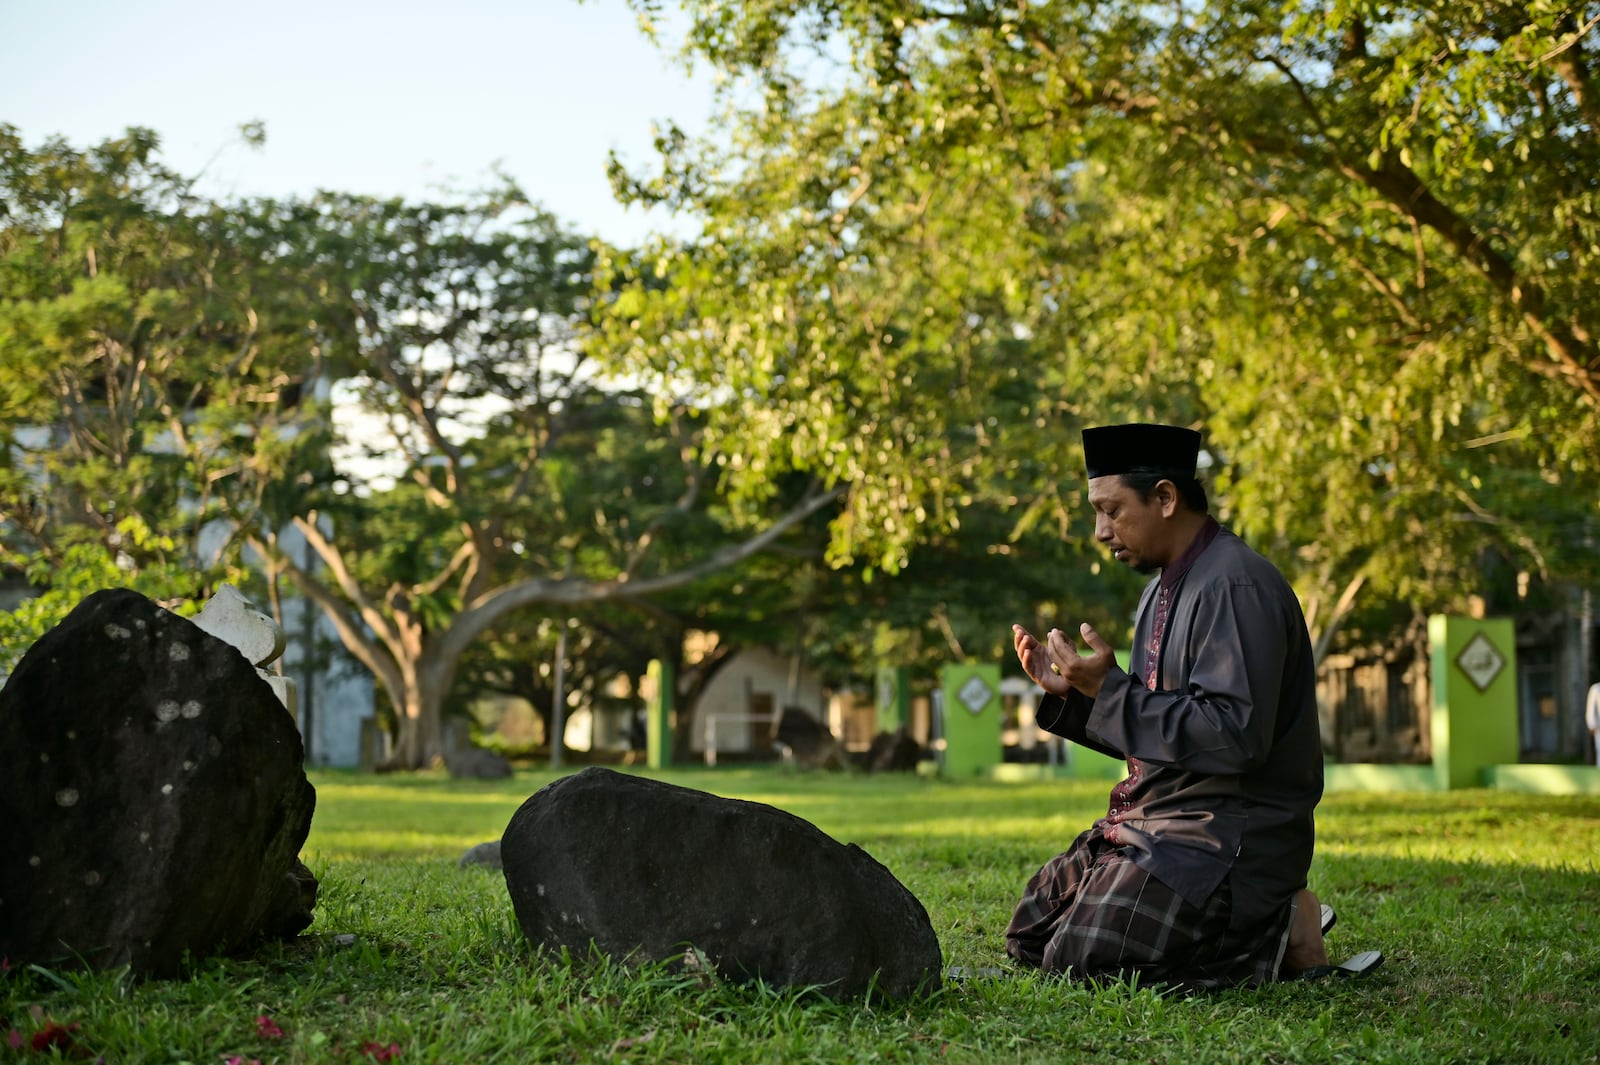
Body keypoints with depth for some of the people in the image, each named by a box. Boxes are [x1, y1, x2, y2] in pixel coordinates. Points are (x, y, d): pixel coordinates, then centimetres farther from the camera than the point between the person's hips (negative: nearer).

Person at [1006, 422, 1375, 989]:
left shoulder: (1236, 586, -18)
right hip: (1157, 821, 10)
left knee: (1082, 960, -21)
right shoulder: (1164, 590, 14)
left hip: (1229, 837, -10)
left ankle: (1278, 934, -5)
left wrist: (1111, 690, -23)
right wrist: (1066, 690, 5)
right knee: (1030, 934, 11)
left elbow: (1236, 737, -27)